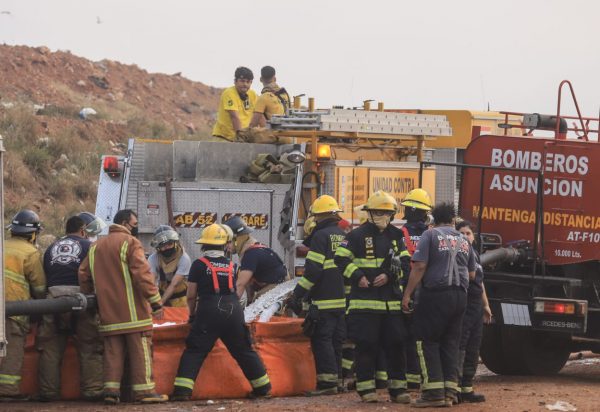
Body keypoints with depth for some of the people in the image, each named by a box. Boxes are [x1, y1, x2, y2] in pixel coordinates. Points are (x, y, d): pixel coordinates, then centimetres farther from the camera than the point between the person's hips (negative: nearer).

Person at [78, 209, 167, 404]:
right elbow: (142, 274, -16)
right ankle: (144, 390, -6)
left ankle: (111, 390, 3)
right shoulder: (130, 243, -8)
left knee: (113, 351, 9)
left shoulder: (96, 247, 14)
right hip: (133, 312, -6)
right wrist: (155, 301, -15)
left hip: (109, 312, 6)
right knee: (140, 350, -3)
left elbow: (84, 275, 15)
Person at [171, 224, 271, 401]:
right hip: (233, 310, 3)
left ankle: (182, 390, -12)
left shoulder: (199, 265, 3)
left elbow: (191, 295, 5)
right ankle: (263, 387, 20)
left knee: (194, 351, -1)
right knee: (244, 351, 15)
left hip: (209, 312, -3)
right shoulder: (231, 265, 14)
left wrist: (192, 314, 22)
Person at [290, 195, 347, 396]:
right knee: (337, 340, 13)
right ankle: (337, 378, 15)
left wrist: (298, 294, -10)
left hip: (324, 299, -8)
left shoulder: (321, 236, -10)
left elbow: (313, 270, -15)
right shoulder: (344, 236, 14)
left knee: (321, 340, -6)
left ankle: (327, 381, -11)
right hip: (343, 299, 8)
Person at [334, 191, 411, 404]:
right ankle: (366, 388, 4)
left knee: (395, 345, 3)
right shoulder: (358, 235, 0)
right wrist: (357, 276, -11)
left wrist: (390, 276, -6)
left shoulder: (396, 236, 13)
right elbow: (341, 258, 0)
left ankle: (397, 388, 10)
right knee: (366, 345, -3)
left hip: (391, 300, 4)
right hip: (364, 299, -4)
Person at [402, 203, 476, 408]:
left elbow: (419, 267, -12)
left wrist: (407, 294, -9)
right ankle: (450, 390, 7)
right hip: (460, 296, 5)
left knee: (428, 341, -1)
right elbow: (472, 273, 17)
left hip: (436, 294, -5)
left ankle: (434, 392, -9)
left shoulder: (430, 235, -3)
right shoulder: (463, 240, 14)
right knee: (451, 343, 11)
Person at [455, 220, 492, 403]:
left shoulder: (475, 254, 18)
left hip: (476, 307, 9)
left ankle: (467, 387, 16)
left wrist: (486, 305, 28)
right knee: (458, 347, -11)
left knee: (473, 350, 11)